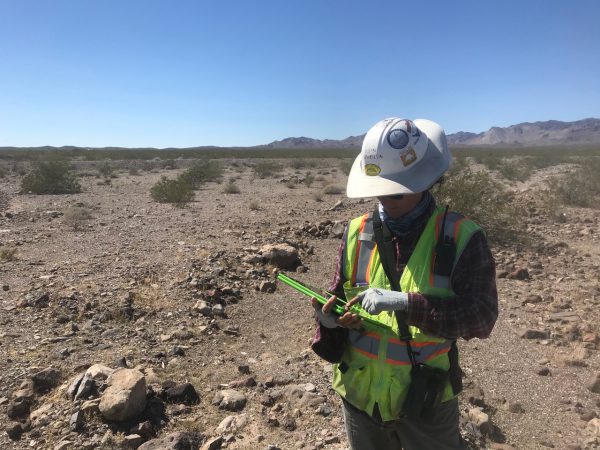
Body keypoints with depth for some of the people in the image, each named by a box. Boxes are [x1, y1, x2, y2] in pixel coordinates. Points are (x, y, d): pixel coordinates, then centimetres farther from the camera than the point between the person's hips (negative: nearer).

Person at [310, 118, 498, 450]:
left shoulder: (461, 237, -14)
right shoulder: (357, 233, -5)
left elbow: (481, 317, -20)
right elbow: (340, 298, 3)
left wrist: (405, 302, -31)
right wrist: (330, 320, -19)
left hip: (426, 401, -2)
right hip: (360, 395, 3)